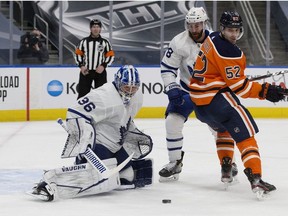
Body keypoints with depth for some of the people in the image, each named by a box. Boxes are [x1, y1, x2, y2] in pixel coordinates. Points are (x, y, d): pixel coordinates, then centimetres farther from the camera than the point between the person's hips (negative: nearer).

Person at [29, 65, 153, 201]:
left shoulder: (137, 98, 8)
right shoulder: (104, 96, -22)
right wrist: (85, 138, -34)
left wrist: (137, 136, 15)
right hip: (93, 144, -10)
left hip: (115, 146, 10)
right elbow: (75, 114, -25)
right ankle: (49, 182, -41)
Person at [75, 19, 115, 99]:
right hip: (86, 72, 0)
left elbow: (111, 56, 3)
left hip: (100, 72, 0)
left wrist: (103, 66, -11)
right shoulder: (84, 41, 3)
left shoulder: (105, 42, 3)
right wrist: (81, 66, -7)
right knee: (82, 93, -1)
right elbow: (78, 54, 7)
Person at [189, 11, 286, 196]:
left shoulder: (212, 39, 10)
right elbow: (237, 85, -19)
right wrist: (264, 91, -18)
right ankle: (256, 179, -24)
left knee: (223, 129, 33)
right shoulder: (229, 52, -19)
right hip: (217, 98, -10)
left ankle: (226, 170, 36)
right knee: (245, 133, -11)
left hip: (199, 98, 10)